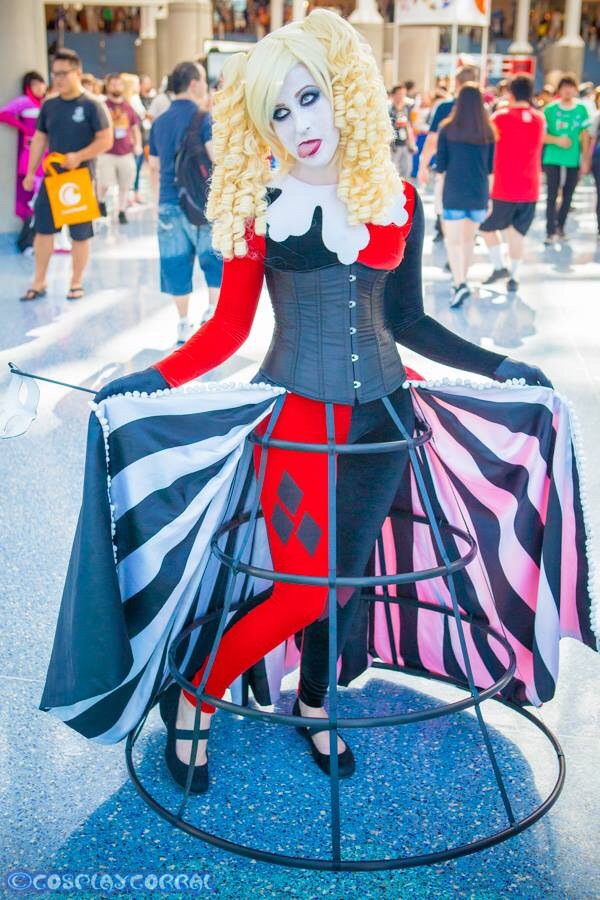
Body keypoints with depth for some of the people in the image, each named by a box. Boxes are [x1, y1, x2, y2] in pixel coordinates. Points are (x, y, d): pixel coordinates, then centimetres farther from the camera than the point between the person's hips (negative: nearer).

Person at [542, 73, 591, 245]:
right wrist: (557, 140, -19)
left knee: (568, 195, 11)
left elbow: (585, 135, 5)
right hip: (552, 158, -3)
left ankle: (560, 227, 26)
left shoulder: (581, 110, 1)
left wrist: (585, 159, 2)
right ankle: (551, 232, -6)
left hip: (573, 160, 3)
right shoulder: (550, 109, -5)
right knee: (552, 195, -6)